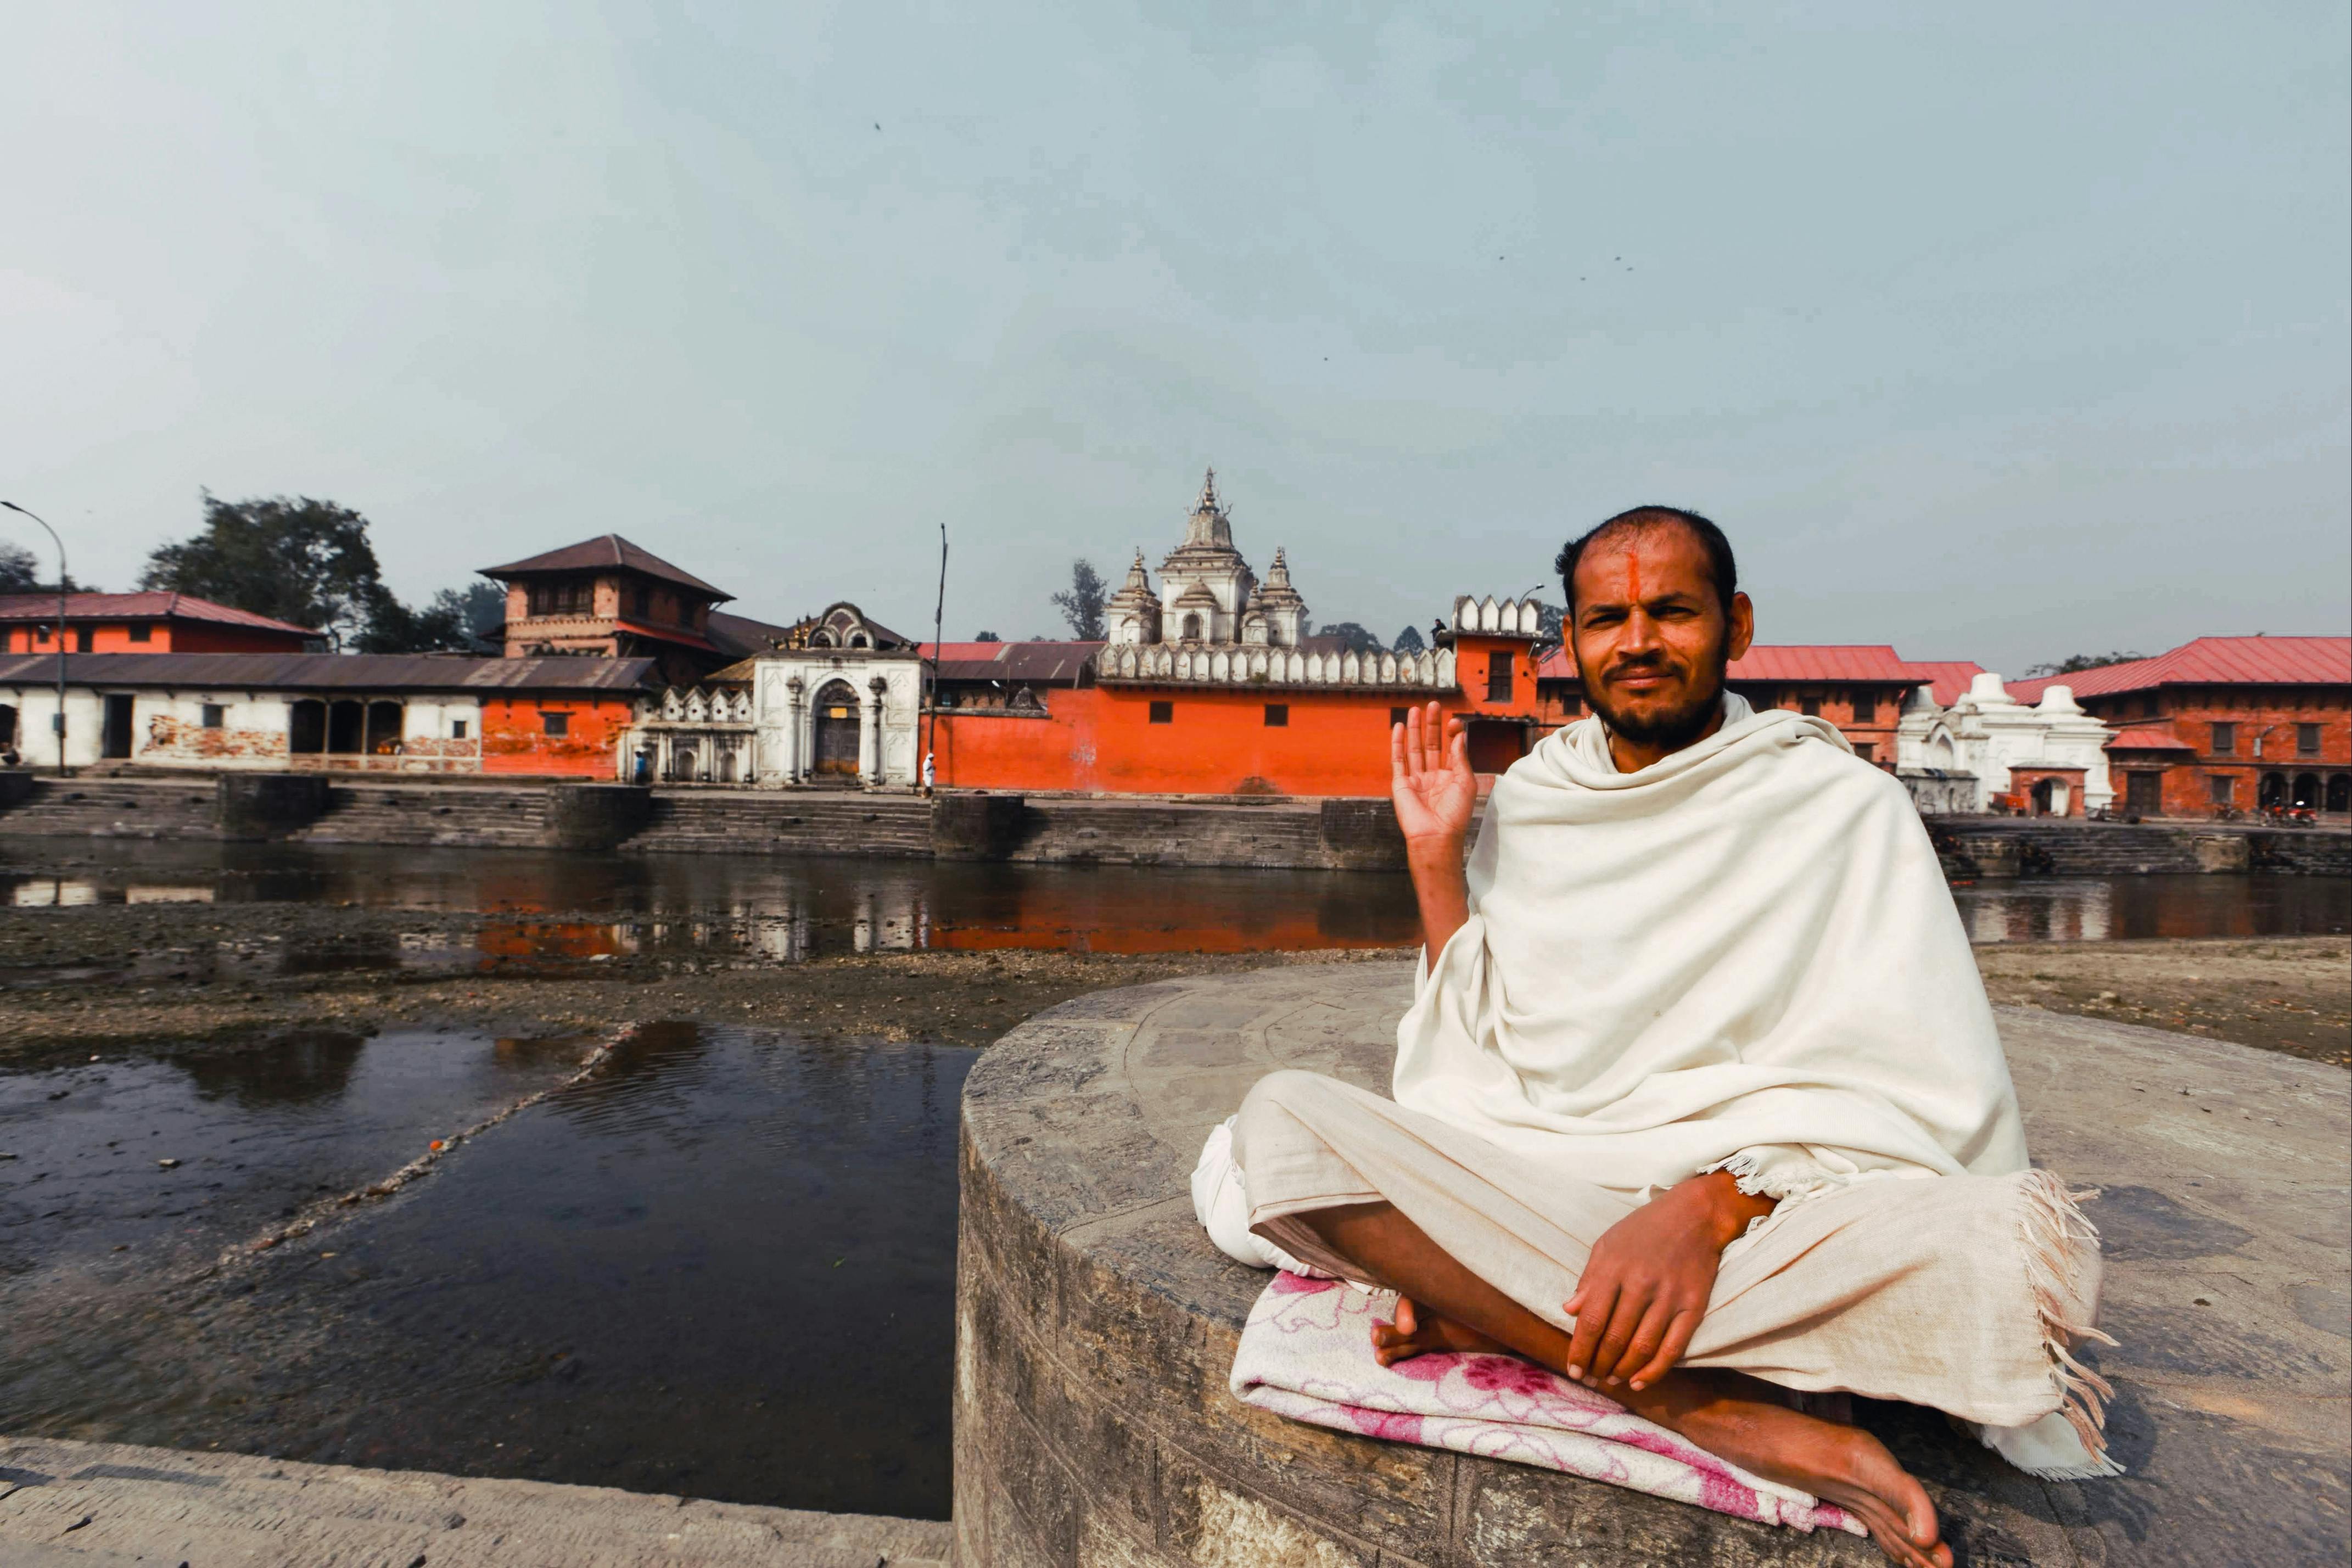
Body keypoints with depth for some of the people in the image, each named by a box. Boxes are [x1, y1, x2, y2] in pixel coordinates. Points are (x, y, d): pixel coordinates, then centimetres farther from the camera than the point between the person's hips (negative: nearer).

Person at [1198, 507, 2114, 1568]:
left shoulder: (1842, 806, 4)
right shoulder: (1523, 804, 12)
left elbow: (1911, 1093, -7)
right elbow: (1479, 1070, 10)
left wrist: (1710, 1203, -23)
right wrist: (1435, 860, 3)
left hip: (1763, 1210, -1)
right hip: (1529, 1188, 3)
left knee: (2018, 1239, -32)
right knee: (1283, 1116, -23)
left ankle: (1501, 1321, -20)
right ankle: (1737, 1418, -21)